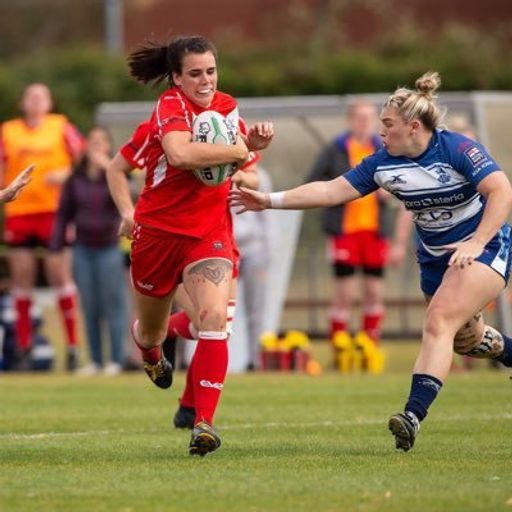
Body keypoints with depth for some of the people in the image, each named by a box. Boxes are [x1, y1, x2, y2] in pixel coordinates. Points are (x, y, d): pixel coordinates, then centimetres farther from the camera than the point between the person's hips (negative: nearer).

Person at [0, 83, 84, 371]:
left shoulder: (61, 127, 6)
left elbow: (83, 158, 7)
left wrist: (65, 174, -10)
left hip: (54, 211, -2)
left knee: (60, 275, -6)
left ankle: (73, 345, -3)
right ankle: (24, 348, 8)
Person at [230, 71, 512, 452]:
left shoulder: (458, 149, -20)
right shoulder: (384, 163, -3)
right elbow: (332, 191, -3)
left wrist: (476, 243, -33)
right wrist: (271, 200, -9)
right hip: (435, 258, 7)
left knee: (439, 322, -25)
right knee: (465, 338, 18)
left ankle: (415, 414, -34)